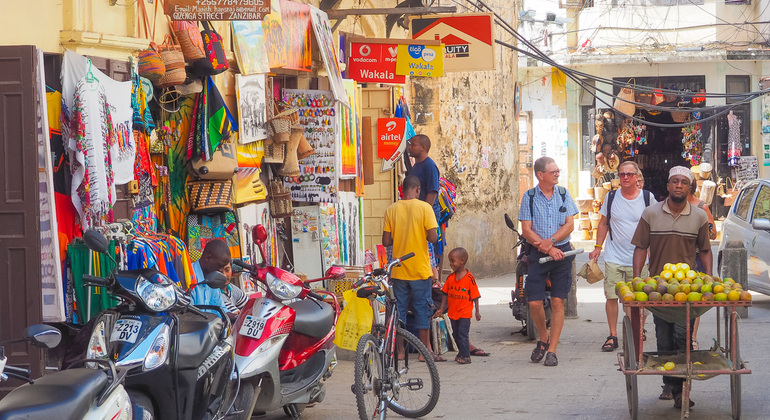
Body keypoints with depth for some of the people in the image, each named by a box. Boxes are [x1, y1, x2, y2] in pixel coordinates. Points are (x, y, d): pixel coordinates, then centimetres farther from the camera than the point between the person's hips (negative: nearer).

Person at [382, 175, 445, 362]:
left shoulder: (391, 210, 0)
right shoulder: (424, 207, -8)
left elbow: (386, 241, -1)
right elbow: (433, 237, -15)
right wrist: (422, 236, 6)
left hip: (399, 270, 2)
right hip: (420, 269, -2)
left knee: (399, 309, 10)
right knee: (422, 309, 6)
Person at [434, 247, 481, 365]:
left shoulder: (469, 278, -12)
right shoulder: (450, 277, 2)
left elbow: (475, 296, -6)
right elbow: (445, 294, 10)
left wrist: (477, 312, -3)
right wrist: (441, 309, 9)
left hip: (465, 312, -6)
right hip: (453, 312, 6)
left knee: (462, 334, -9)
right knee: (456, 334, 13)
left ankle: (465, 356, 0)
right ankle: (461, 352, 29)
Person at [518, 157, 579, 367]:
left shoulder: (564, 194, 6)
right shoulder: (529, 197, 1)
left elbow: (570, 225, 1)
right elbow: (526, 230, -3)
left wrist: (550, 241, -13)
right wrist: (549, 249, -12)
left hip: (562, 252, 1)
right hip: (538, 254, -1)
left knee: (557, 301, -2)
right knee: (534, 302, -6)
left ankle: (552, 350, 4)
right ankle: (543, 339, 21)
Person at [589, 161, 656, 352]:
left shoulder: (647, 198, 1)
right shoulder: (611, 197, 5)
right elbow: (603, 224, 14)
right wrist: (598, 247, 6)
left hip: (638, 258, -1)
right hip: (614, 257, 1)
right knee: (611, 297, -2)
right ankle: (612, 336, 6)